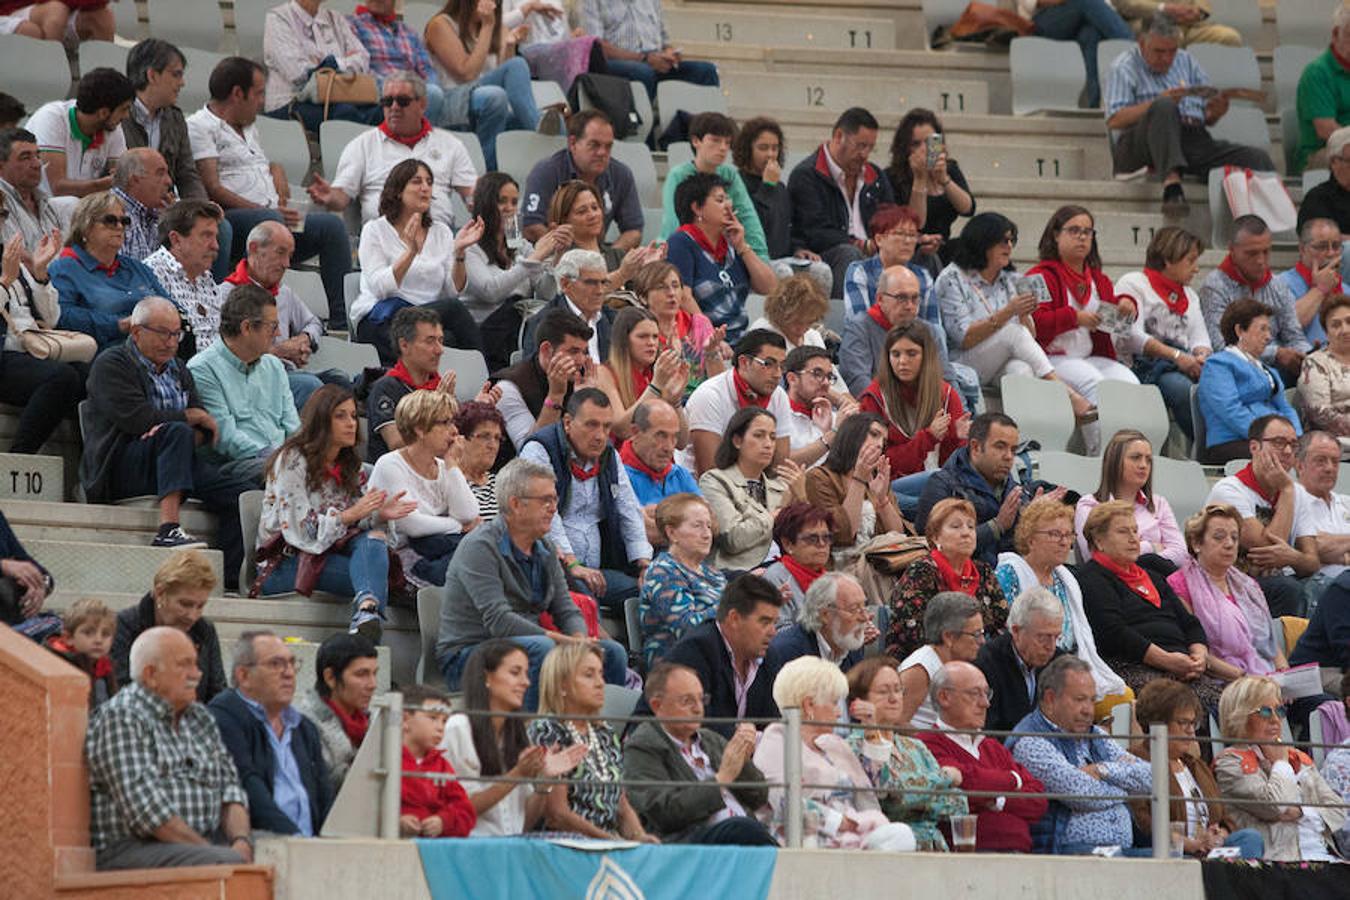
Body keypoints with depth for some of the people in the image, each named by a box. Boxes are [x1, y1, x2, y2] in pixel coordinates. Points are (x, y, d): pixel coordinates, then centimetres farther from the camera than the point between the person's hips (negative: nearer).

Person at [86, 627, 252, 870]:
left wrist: (241, 840, -4)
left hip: (203, 842, 8)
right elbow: (145, 809, -14)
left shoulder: (201, 718, 22)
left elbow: (229, 787, 18)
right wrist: (208, 850, -16)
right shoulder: (121, 718, -4)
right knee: (228, 863, -34)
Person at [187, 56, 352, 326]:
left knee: (332, 225, -13)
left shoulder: (249, 127, 30)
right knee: (271, 221, -38)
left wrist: (276, 170, 16)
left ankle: (342, 320, -20)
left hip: (277, 218, 8)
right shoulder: (200, 127, 1)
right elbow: (212, 190, -10)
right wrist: (267, 211, -17)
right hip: (230, 221, -8)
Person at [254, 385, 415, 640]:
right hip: (285, 563, -5)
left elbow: (362, 524, 13)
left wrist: (380, 515, -9)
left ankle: (367, 609, -58)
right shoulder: (292, 461, -7)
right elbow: (299, 530, -14)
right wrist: (350, 515, -20)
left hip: (328, 555, 5)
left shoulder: (350, 467, 16)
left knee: (373, 539, -30)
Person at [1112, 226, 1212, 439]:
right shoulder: (1132, 284, 7)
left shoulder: (1189, 294, 29)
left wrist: (1202, 356, -9)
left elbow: (1200, 338, 16)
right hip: (1143, 366, -6)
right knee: (1181, 387, -36)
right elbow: (1132, 337, -8)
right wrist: (1176, 356, -17)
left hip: (1186, 364, 6)